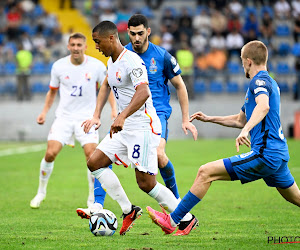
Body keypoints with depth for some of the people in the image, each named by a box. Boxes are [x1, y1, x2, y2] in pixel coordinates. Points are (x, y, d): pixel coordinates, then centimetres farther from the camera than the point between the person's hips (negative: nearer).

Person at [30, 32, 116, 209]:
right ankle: (41, 191, 12)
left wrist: (114, 110, -5)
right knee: (51, 153, -12)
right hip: (64, 116, 1)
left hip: (87, 117, -1)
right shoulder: (59, 66, -1)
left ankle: (93, 199, 1)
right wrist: (45, 112, 6)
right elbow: (52, 91, 14)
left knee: (92, 155, -16)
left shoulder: (97, 66, -6)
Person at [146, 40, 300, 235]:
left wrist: (246, 130, -45)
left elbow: (263, 106, -32)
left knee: (206, 173, -9)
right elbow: (240, 120, 33)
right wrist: (209, 119, 32)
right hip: (279, 154, 10)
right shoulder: (268, 82, 24)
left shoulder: (260, 81, -8)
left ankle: (172, 221, -8)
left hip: (264, 154, -10)